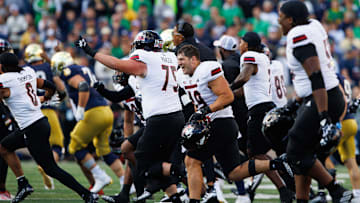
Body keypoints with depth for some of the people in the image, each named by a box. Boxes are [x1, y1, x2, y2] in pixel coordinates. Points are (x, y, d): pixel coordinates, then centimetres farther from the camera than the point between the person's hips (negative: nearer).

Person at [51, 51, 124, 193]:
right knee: (104, 151, 15)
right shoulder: (84, 70, 23)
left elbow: (83, 87, -21)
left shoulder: (68, 71, -4)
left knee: (76, 147, 5)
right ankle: (126, 183, 8)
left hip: (94, 113, -9)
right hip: (107, 112, 9)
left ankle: (101, 177, 0)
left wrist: (80, 110, -17)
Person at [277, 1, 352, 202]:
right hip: (334, 97, 10)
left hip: (321, 102, -10)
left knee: (297, 153, -2)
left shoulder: (299, 36, -18)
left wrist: (324, 119, -29)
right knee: (303, 153, 13)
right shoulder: (314, 26, 11)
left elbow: (316, 78, -25)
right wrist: (295, 104, 27)